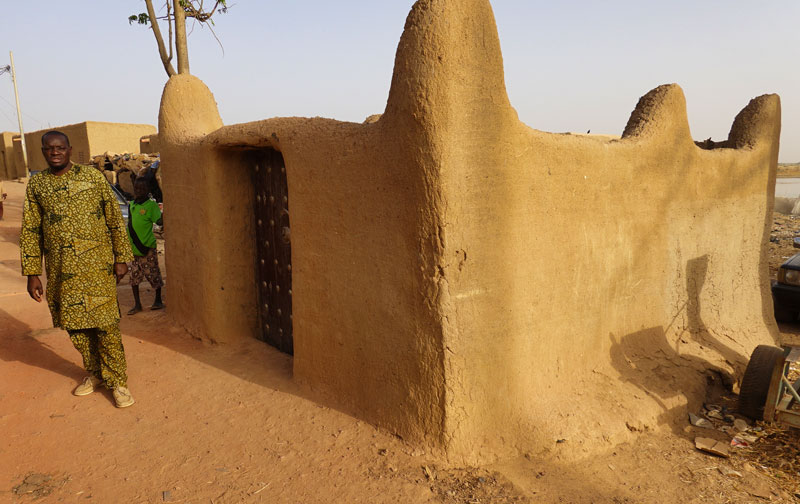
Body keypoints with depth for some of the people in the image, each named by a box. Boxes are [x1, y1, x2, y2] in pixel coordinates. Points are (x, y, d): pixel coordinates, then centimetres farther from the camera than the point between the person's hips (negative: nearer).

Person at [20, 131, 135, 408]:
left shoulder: (93, 177, 0)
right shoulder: (36, 184, 8)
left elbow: (115, 219, 2)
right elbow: (30, 231, 9)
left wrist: (121, 258, -2)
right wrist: (32, 273, 5)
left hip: (97, 265, -3)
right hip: (60, 271, 3)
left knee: (106, 323, -3)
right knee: (74, 324, 10)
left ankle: (117, 381, 7)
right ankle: (95, 374, 29)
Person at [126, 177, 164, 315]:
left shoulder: (151, 205, -8)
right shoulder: (131, 205, 11)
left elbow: (159, 220, -18)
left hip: (147, 247, -6)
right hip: (133, 247, 6)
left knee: (153, 275, 3)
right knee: (134, 276, 8)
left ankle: (158, 300, 21)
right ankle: (137, 304, 18)